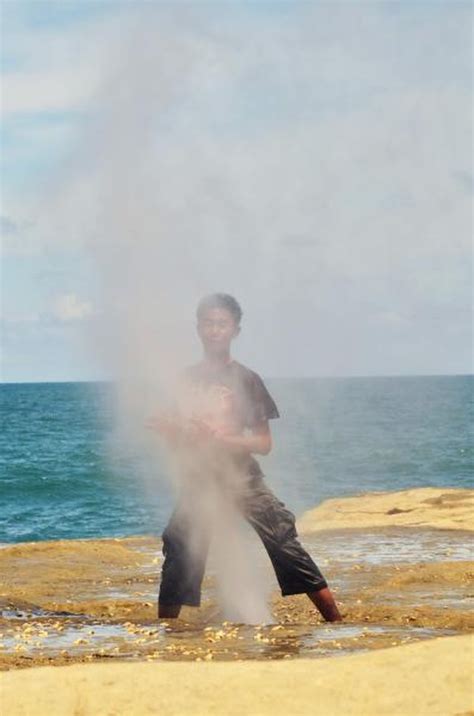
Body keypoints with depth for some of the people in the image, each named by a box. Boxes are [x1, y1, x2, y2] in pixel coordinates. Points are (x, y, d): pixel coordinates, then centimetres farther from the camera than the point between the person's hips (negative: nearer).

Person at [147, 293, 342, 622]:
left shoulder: (246, 380, -3)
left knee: (284, 540, -12)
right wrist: (167, 428, -9)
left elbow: (264, 443, -5)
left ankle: (336, 623, -10)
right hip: (198, 481, 3)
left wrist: (219, 438, -19)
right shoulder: (187, 379, 8)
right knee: (179, 552, -2)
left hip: (243, 478, -3)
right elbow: (178, 443, 13)